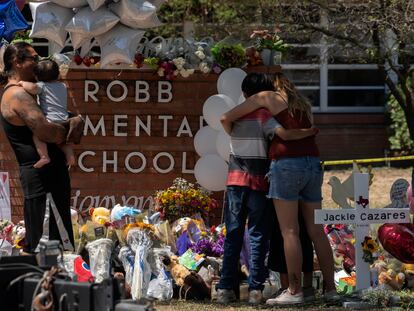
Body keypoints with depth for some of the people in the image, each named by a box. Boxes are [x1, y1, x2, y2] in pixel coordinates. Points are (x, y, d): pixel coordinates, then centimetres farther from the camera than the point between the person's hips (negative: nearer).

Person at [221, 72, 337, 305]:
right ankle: (331, 288, 8)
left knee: (289, 231, -7)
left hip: (286, 164, -6)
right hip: (313, 166, 6)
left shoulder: (267, 98, 7)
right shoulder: (303, 104, 24)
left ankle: (295, 291, -10)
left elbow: (227, 117, 9)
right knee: (316, 231, 8)